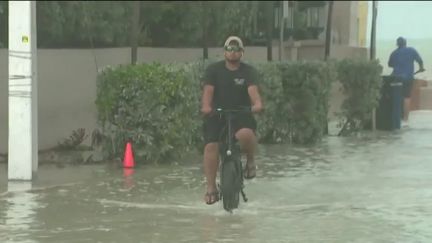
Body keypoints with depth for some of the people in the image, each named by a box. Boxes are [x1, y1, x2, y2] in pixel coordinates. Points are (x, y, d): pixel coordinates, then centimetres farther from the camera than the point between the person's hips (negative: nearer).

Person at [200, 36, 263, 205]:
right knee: (211, 147, -18)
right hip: (217, 115, 1)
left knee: (245, 134, -34)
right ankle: (211, 188, -9)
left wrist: (257, 104, -39)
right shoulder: (214, 70, 3)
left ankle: (250, 160, -3)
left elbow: (253, 90, -17)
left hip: (241, 115, -1)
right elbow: (208, 90, -12)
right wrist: (206, 106, -33)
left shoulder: (249, 72, 1)